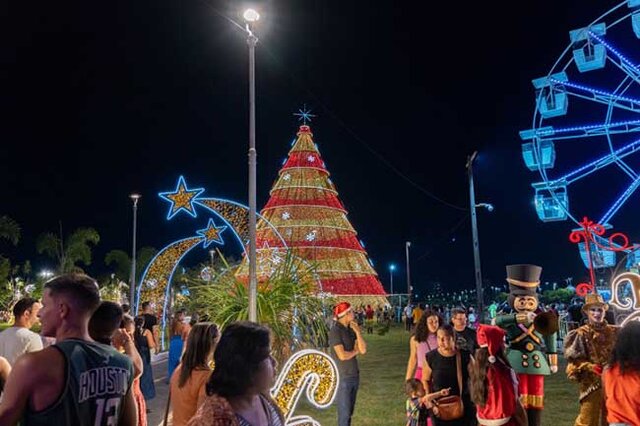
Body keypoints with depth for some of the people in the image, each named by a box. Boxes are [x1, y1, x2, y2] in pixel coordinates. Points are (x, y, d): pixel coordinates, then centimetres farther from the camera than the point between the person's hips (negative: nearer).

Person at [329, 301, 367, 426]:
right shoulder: (335, 331, -16)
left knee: (349, 412, 14)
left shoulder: (351, 330, 7)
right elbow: (342, 355, -23)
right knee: (344, 413, -1)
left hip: (354, 375, 7)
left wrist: (358, 332, -9)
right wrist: (355, 351, -5)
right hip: (343, 378, -7)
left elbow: (363, 350, 0)